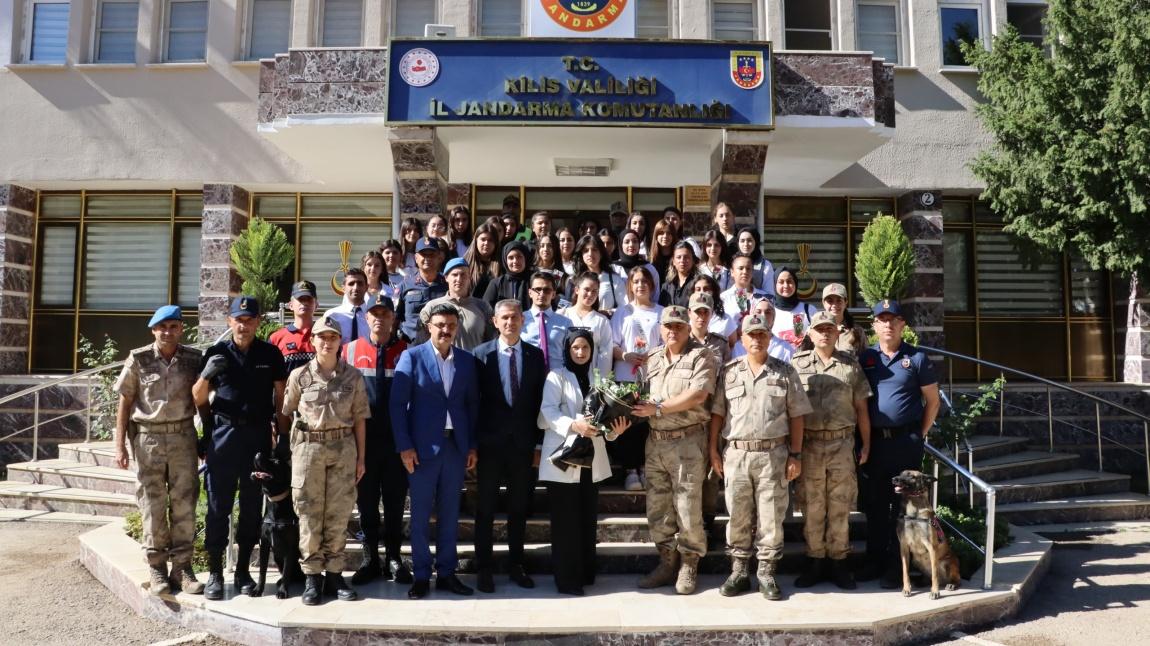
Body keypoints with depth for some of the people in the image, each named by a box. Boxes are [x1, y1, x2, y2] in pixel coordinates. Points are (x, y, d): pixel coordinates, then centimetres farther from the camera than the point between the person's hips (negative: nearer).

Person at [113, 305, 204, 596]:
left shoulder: (193, 359, 2)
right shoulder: (138, 359, -1)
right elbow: (125, 403, 2)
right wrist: (120, 445, -1)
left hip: (183, 436, 1)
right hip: (148, 437, -1)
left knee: (184, 503, 2)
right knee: (152, 505, 4)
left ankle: (182, 567, 11)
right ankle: (157, 568, 14)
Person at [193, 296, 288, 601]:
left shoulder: (270, 354, 4)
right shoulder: (216, 353, 3)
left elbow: (281, 395, 7)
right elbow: (198, 398, 7)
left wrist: (283, 435, 2)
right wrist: (206, 374, -13)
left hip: (259, 435, 1)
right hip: (223, 435, -1)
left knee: (253, 506, 8)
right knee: (218, 505, 2)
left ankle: (243, 570, 19)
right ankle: (215, 573, 10)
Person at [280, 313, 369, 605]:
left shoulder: (352, 376, 4)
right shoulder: (299, 376, 1)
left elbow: (359, 419, 6)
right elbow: (286, 413, 8)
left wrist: (361, 457, 5)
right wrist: (289, 449, 3)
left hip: (343, 448, 1)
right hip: (308, 447, -1)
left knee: (339, 513, 5)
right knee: (309, 513, 3)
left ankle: (334, 573, 15)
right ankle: (312, 576, 12)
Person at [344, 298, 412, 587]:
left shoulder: (404, 351, 2)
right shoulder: (350, 350, 3)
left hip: (396, 439, 0)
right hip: (363, 439, 1)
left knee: (395, 501, 8)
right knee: (366, 501, 9)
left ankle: (393, 558, 20)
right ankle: (370, 560, 20)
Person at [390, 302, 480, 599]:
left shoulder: (467, 361, 8)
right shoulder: (412, 356, -3)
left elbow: (472, 404, 11)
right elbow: (398, 403, -5)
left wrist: (472, 446, 6)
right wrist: (404, 446, -10)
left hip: (456, 446, 3)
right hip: (422, 446, -3)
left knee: (450, 513, 10)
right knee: (421, 514, 5)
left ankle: (447, 572, 20)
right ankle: (421, 575, 16)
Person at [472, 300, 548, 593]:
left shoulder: (535, 355, 3)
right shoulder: (481, 354, -2)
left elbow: (541, 401, 4)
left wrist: (539, 443, 0)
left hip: (523, 444, 2)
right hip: (490, 443, -2)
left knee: (519, 507, 12)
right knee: (486, 508, 7)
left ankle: (516, 564, 26)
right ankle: (483, 568, 20)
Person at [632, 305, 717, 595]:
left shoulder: (701, 356, -3)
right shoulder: (653, 359, 15)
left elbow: (698, 395, -16)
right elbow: (645, 397, 17)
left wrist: (657, 408, -14)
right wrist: (639, 409, -6)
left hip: (687, 441, -6)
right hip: (655, 441, 6)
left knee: (688, 506, -1)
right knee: (657, 507, 9)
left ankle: (689, 566, 14)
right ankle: (667, 562, 22)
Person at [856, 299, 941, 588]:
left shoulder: (917, 358, 0)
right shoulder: (865, 358, 6)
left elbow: (932, 401, 5)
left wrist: (920, 434, 0)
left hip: (906, 440, -2)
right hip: (874, 440, 3)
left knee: (903, 504, 2)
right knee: (875, 503, 10)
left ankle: (897, 565, 11)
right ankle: (875, 561, 20)